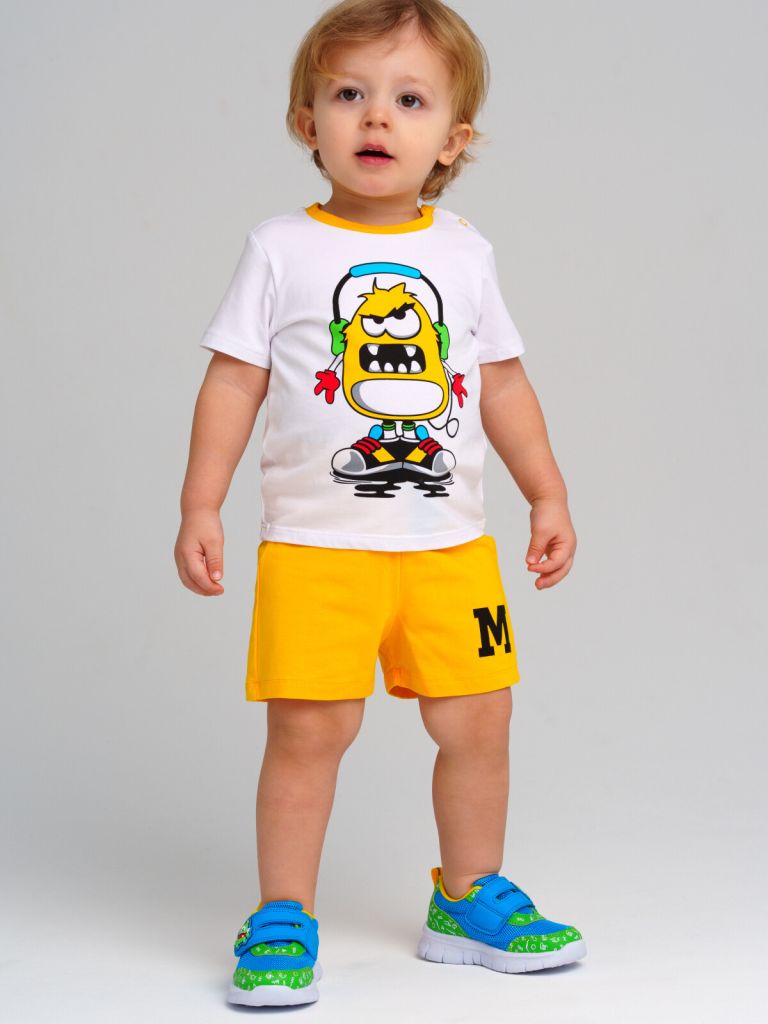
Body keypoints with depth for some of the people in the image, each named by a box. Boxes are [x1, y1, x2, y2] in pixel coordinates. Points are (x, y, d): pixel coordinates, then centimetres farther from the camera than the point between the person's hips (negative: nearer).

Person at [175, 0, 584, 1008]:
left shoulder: (464, 252, 8)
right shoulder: (282, 249, 0)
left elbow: (503, 381, 14)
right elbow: (234, 382, 0)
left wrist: (548, 494, 12)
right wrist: (199, 509, -4)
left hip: (451, 545, 3)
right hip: (315, 547, -3)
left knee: (477, 723, 6)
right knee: (308, 731, -4)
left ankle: (470, 899, 26)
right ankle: (283, 921, 11)